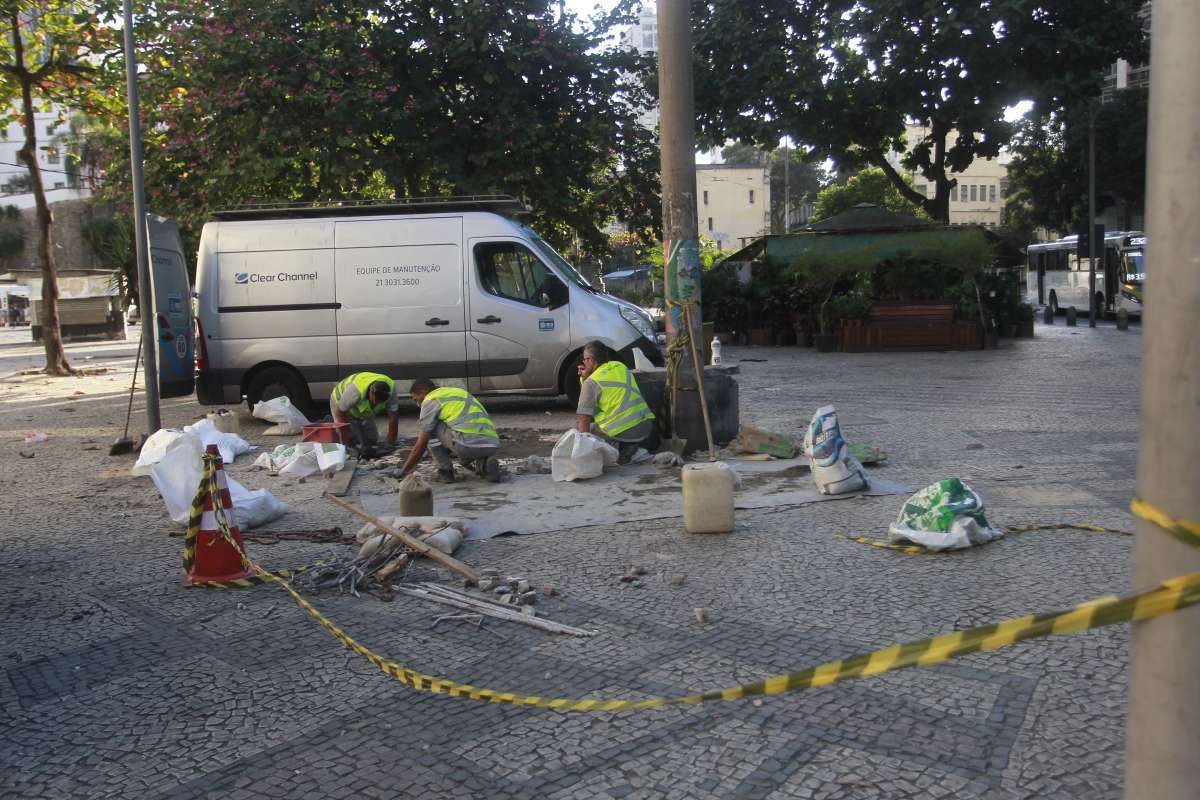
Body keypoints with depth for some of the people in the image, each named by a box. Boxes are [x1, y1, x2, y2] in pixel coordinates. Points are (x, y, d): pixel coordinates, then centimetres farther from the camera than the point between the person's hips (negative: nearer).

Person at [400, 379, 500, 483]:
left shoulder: (430, 401, 8)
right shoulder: (458, 392, 30)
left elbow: (420, 447, 7)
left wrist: (403, 471, 19)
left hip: (469, 445, -7)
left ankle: (445, 471, 10)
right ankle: (484, 464, 11)